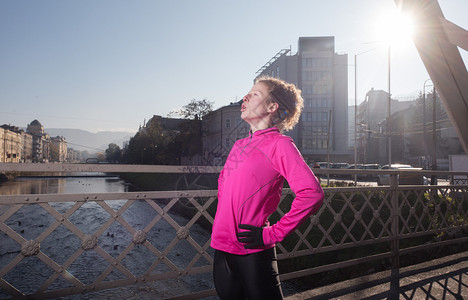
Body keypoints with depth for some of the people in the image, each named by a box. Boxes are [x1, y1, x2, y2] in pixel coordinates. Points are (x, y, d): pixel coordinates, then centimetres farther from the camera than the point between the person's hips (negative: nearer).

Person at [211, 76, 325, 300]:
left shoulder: (279, 143, -10)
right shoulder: (240, 145, 11)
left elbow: (312, 194, -22)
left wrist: (272, 234, -17)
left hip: (252, 253, -7)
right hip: (221, 247, 7)